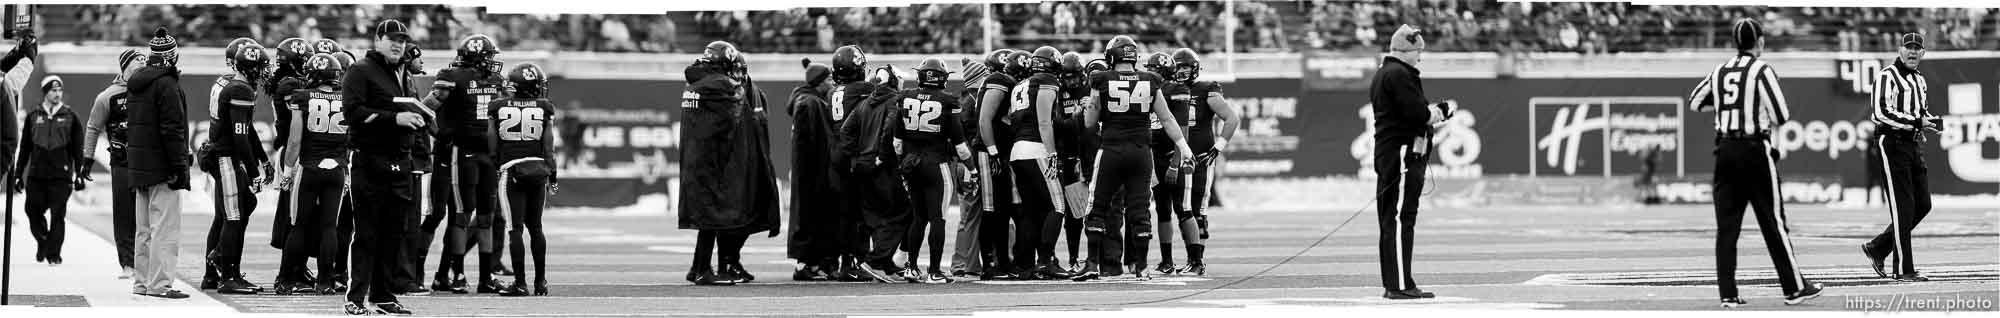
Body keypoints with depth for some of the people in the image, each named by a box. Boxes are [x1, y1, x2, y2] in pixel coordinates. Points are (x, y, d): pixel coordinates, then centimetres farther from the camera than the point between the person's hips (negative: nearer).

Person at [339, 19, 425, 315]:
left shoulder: (404, 75, 20)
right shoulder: (361, 71, -5)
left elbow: (415, 112, 30)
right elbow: (353, 111, -16)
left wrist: (419, 119, 6)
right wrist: (394, 118, -20)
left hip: (400, 162, 7)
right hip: (370, 162, -7)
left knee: (394, 232, 8)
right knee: (366, 233, -8)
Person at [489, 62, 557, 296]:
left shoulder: (498, 108, 0)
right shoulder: (544, 108, 0)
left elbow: (492, 145, 3)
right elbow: (549, 147, 2)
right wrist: (552, 175, 11)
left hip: (511, 170, -2)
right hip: (538, 168, 2)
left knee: (515, 229, -2)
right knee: (535, 227, 14)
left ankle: (520, 283, -5)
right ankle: (541, 281, 18)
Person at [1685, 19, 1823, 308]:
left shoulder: (1720, 72, 8)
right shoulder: (1762, 70, -8)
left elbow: (1694, 102, 21)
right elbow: (1781, 116, -10)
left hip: (1724, 150, 5)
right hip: (1755, 149, -5)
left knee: (1726, 224, 4)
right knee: (1773, 221, 2)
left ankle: (1728, 293, 1)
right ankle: (1794, 288, 8)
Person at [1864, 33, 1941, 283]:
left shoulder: (1919, 80, 19)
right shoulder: (1887, 76, -8)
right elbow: (1881, 112, -20)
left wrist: (1933, 121, 7)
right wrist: (1916, 122, -23)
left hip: (1915, 145, 9)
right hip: (1892, 144, -9)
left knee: (1922, 205, 7)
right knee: (1903, 207, -8)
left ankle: (1877, 248, 21)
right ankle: (1903, 269, -4)